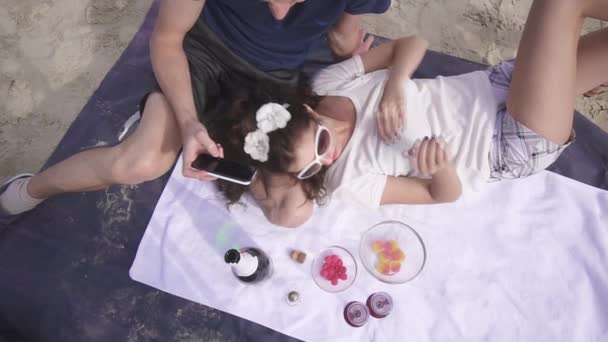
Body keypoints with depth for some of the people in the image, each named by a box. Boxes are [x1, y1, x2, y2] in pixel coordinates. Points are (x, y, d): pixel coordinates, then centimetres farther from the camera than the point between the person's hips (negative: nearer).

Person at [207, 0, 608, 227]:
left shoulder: (329, 82, -9)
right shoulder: (347, 181, -18)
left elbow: (412, 39, -5)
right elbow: (446, 193, -10)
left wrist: (395, 85, -26)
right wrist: (440, 168, -34)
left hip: (495, 84, 5)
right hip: (517, 147, -5)